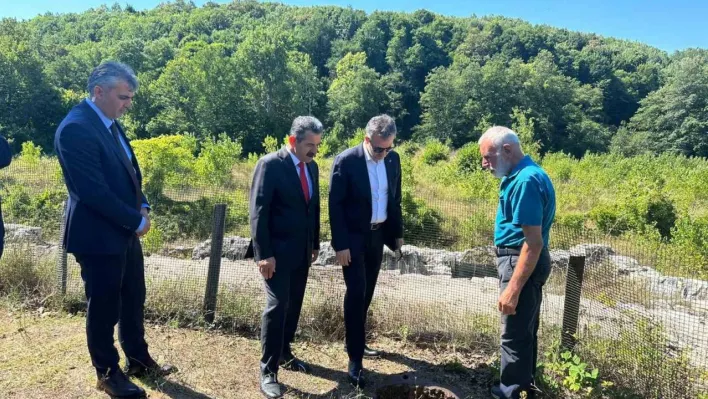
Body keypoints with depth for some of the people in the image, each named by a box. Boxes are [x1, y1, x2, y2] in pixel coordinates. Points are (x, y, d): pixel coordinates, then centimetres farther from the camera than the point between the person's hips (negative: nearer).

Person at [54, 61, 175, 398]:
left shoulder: (110, 122, 7)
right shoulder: (75, 128, -21)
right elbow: (94, 191, -25)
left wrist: (142, 206, 0)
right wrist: (136, 220, -15)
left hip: (125, 231, 9)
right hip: (98, 236, -9)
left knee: (133, 300, 18)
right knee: (104, 307, 8)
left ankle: (138, 360, 36)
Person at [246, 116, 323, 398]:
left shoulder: (311, 167, 9)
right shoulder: (270, 165, -13)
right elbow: (258, 211, -16)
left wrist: (315, 244, 16)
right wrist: (263, 254, -20)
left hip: (302, 250, 7)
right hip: (277, 251, -7)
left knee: (294, 305, 14)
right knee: (277, 306, -7)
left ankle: (284, 353, 32)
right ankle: (268, 370, 4)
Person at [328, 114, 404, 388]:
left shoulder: (393, 159, 0)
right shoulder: (346, 161, -17)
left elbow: (395, 198, 10)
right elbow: (335, 205, -15)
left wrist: (398, 232, 11)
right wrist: (340, 244, -17)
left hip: (378, 235, 6)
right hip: (353, 237, -5)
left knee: (366, 292, 15)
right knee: (356, 293, -6)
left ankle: (356, 341, 33)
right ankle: (355, 359, 3)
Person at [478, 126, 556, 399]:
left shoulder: (526, 181, -24)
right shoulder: (521, 175, 9)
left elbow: (534, 242, -26)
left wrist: (512, 289, -26)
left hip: (522, 263, -11)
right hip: (520, 261, 11)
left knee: (515, 334, 2)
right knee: (524, 331, 22)